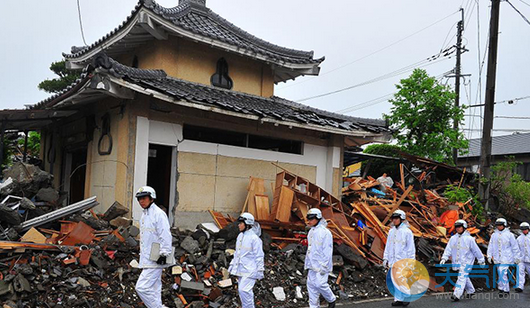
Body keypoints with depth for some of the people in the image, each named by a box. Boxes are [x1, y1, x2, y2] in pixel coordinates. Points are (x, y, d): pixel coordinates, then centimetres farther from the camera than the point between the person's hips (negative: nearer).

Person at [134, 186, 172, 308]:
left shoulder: (158, 214, -15)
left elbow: (165, 236, -18)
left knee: (142, 287, -13)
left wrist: (164, 254, -21)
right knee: (154, 289, 14)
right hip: (147, 259, 10)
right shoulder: (144, 214, 15)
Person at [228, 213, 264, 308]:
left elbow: (259, 256, -14)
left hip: (250, 270, -9)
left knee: (244, 290, -17)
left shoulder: (254, 238, -16)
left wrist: (260, 271, -14)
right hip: (241, 269, 9)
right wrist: (232, 264, 20)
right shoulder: (240, 236, 10)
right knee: (242, 290, 15)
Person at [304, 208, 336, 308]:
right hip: (312, 264, 8)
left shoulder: (325, 232, -15)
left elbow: (327, 251, -16)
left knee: (320, 284, -10)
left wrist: (324, 267, -18)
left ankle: (332, 300, 15)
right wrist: (307, 263, 18)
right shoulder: (311, 232, 11)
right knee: (311, 284, 7)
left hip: (321, 264, -8)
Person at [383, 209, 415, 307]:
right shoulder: (391, 231, 13)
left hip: (403, 261, -5)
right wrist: (385, 258, 13)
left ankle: (406, 298, 10)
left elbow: (411, 248, -2)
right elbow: (388, 246, 18)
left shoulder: (407, 232, -3)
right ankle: (398, 299, 11)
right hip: (393, 260, 5)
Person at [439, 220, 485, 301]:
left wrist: (481, 260, 7)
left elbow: (476, 250, 0)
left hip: (466, 262, -6)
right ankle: (471, 291, 37)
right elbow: (448, 249, 2)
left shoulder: (469, 238, -7)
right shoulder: (453, 238, 6)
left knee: (462, 277, -13)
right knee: (465, 277, 18)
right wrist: (444, 258, -10)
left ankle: (457, 295, -19)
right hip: (457, 262, 6)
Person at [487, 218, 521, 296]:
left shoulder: (509, 234, -2)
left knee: (502, 273, -17)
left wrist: (516, 257, 2)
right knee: (502, 274, 11)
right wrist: (489, 256, 6)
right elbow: (490, 246, 13)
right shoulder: (494, 235, 10)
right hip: (497, 259, 5)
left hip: (506, 258, -5)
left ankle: (502, 289, -10)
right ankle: (506, 290, 21)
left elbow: (515, 247, 3)